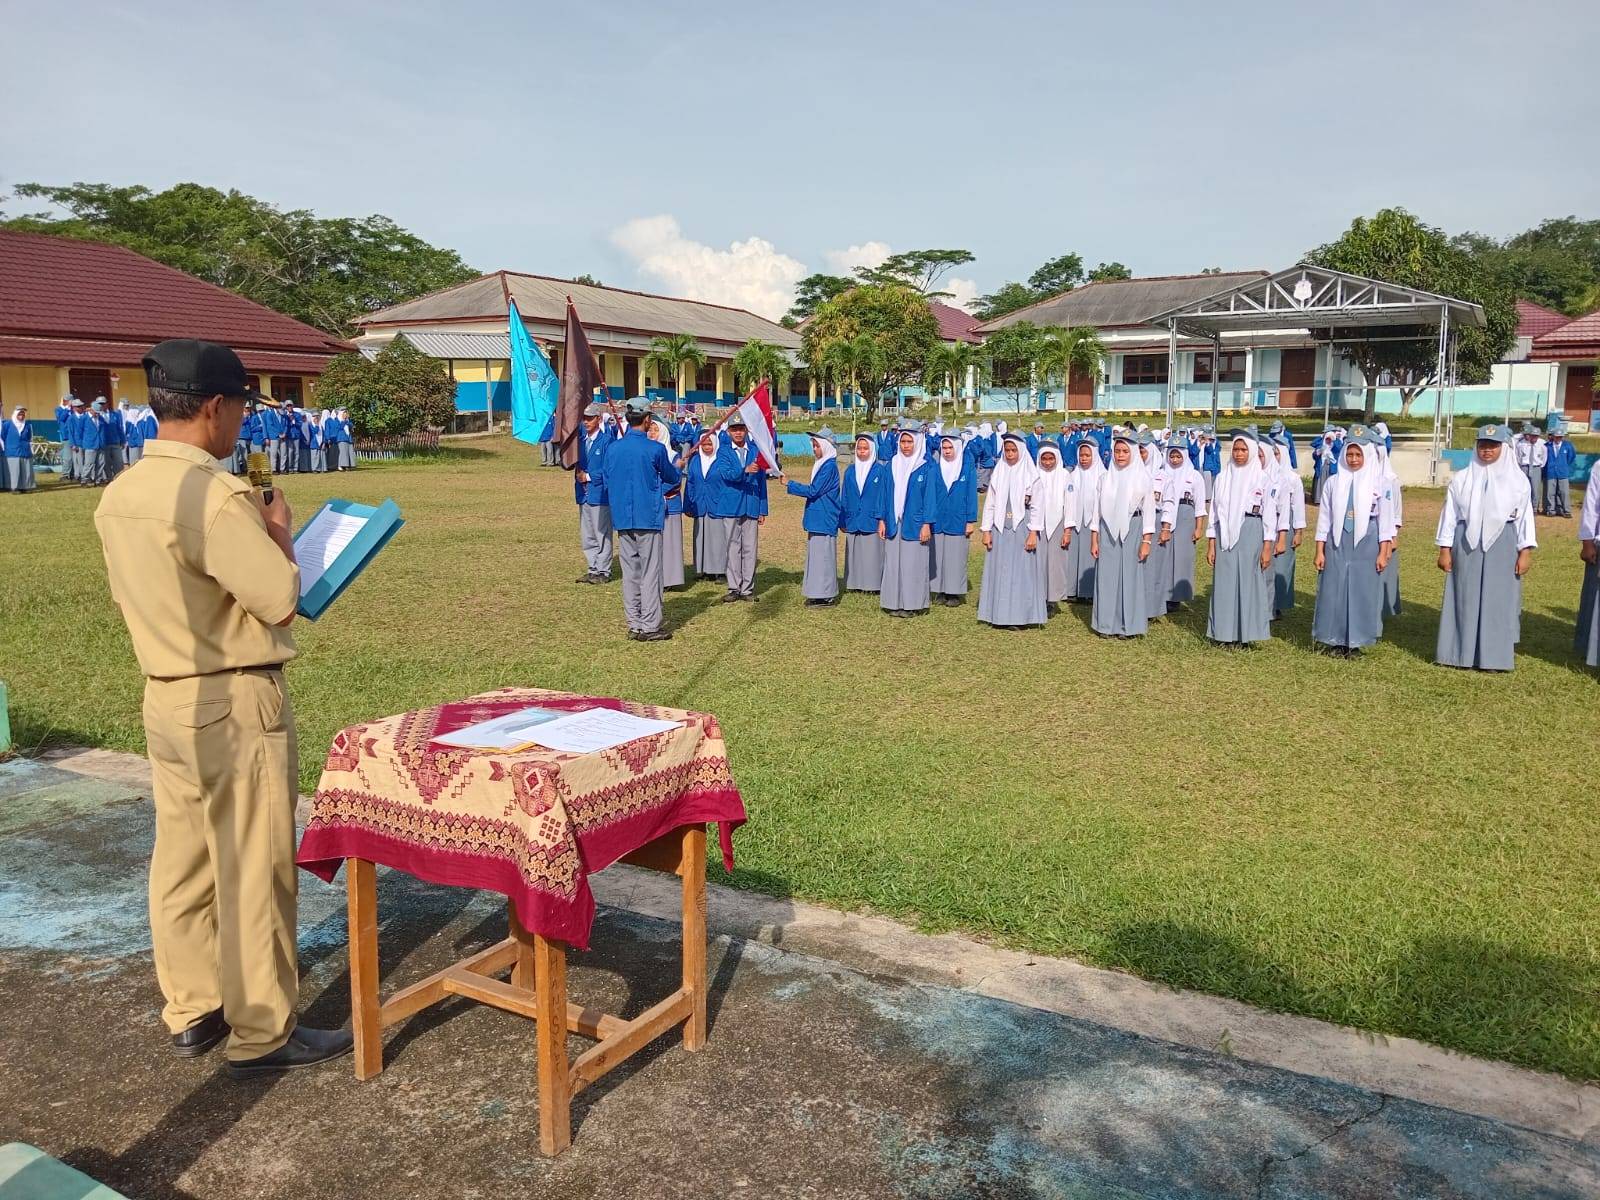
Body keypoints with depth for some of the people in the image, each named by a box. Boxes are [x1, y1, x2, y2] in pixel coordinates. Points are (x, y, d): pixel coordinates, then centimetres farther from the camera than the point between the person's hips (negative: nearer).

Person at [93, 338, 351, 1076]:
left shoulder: (120, 495, 5)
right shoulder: (215, 495, -22)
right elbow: (282, 599, -20)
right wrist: (277, 531, -3)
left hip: (165, 699, 9)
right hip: (235, 704, -8)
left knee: (181, 863, 17)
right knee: (253, 872, 3)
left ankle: (190, 1010, 30)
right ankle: (262, 1034, 14)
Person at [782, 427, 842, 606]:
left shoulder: (829, 466, -15)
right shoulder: (822, 464, 14)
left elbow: (813, 491, -17)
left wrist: (789, 484, -12)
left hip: (824, 520, -10)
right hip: (818, 519, 10)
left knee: (822, 554, -5)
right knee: (817, 554, 12)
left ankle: (826, 595, 0)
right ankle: (819, 593, 19)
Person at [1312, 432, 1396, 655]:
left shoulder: (1378, 484, 2)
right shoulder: (1333, 482, 4)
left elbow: (1385, 519, 2)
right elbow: (1324, 517, 6)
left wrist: (1383, 552, -3)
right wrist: (1320, 551, 2)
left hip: (1366, 544, -1)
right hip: (1337, 543, 1)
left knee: (1362, 591, 1)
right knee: (1334, 591, 1)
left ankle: (1355, 639, 11)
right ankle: (1336, 639, 11)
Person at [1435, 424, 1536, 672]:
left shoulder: (1517, 479, 2)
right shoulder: (1461, 479, 4)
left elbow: (1525, 517, 1)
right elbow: (1449, 515, 5)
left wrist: (1525, 551, -4)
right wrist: (1444, 549, 1)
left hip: (1502, 546, -1)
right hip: (1467, 544, 1)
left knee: (1498, 600, 2)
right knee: (1464, 599, 4)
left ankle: (1493, 655, 8)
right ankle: (1460, 651, 11)